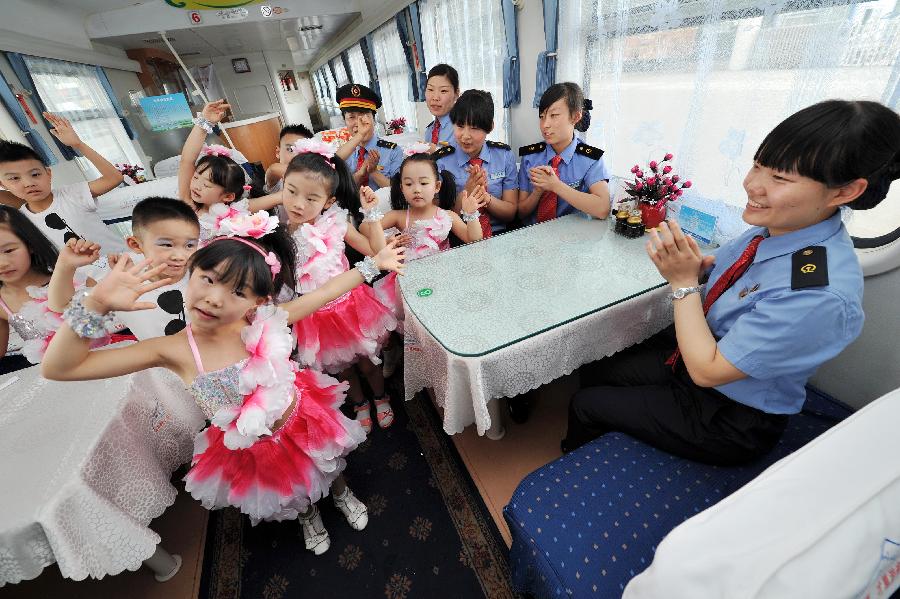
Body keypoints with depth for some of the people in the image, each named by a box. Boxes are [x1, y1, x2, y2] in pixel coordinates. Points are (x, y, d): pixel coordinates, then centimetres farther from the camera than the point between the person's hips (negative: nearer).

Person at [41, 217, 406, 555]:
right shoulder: (174, 350, -27)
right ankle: (308, 515, 68)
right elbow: (57, 368, -25)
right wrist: (96, 304, -38)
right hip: (249, 452, 0)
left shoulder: (266, 322, -25)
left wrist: (373, 263, -12)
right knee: (290, 496, 31)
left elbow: (325, 293, -16)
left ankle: (340, 493, 68)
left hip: (304, 424, 1)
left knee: (329, 469, 31)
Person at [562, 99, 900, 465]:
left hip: (729, 418, -7)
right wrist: (689, 266, -17)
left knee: (585, 404, 0)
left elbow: (706, 370, -29)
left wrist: (683, 281, -28)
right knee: (593, 373, 11)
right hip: (694, 355, 7)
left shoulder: (820, 297, -35)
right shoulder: (777, 226, -12)